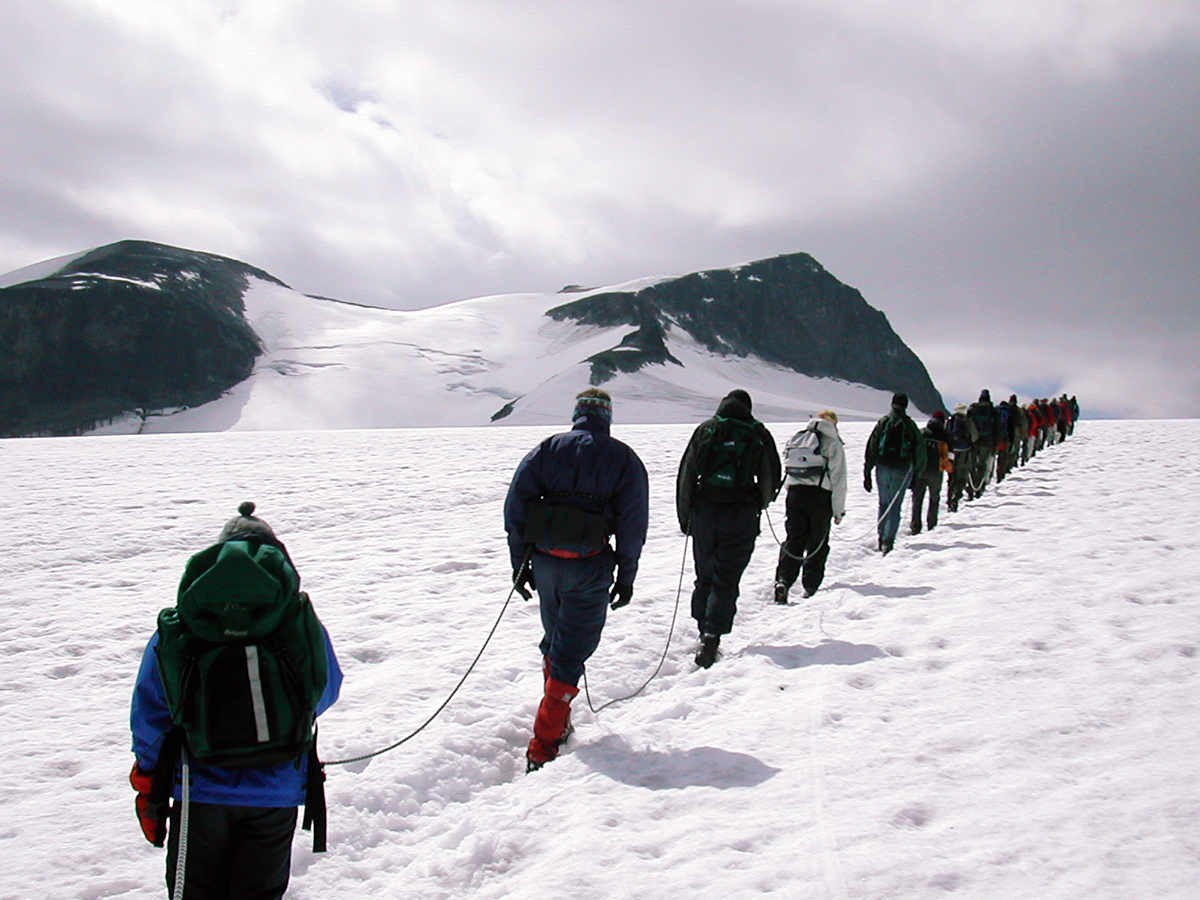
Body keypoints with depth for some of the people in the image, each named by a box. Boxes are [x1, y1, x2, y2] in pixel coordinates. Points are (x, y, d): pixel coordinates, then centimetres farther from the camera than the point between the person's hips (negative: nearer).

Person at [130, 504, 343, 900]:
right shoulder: (303, 625, -9)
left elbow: (150, 710, -3)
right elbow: (326, 692, 6)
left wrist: (147, 781, 9)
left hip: (201, 791, 0)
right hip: (276, 793, 0)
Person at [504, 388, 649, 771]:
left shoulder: (547, 449, 9)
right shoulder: (623, 458, 5)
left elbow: (515, 505, 3)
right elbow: (633, 523, 0)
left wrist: (520, 562, 8)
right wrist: (626, 577, 7)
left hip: (544, 560, 3)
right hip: (589, 565, -3)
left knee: (555, 640, 23)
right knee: (571, 652, 1)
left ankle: (558, 724, 34)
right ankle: (543, 747, -5)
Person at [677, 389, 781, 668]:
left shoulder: (704, 430, 8)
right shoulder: (758, 433, 5)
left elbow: (685, 476, 7)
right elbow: (773, 478, 9)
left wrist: (684, 518, 14)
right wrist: (759, 504, 28)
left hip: (704, 512, 2)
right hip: (741, 516, -2)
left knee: (704, 577, 16)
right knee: (726, 581, -1)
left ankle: (704, 633, 19)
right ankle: (712, 637, -15)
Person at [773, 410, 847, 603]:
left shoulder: (796, 438, 12)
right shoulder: (833, 443, -2)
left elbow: (786, 469, 14)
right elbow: (838, 479, -3)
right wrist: (838, 510, 1)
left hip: (795, 494, 4)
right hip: (820, 496, -3)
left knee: (793, 539, 6)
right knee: (817, 543, 8)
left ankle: (783, 579, -12)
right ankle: (811, 587, 9)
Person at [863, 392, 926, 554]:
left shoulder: (883, 422, 3)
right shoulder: (909, 425, 1)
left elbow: (871, 447, 1)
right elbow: (920, 448, 1)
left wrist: (867, 474, 4)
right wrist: (916, 469, 11)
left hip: (883, 468, 2)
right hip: (902, 469, -2)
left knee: (883, 503, 16)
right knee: (895, 506, 0)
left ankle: (881, 539, 18)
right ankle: (888, 541, -11)